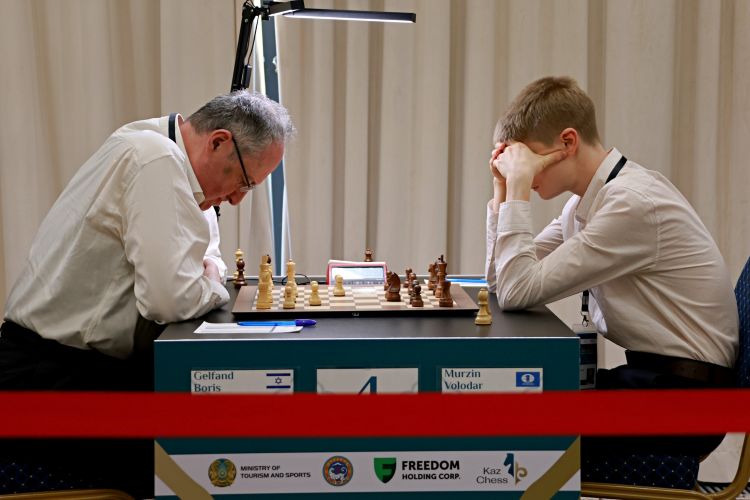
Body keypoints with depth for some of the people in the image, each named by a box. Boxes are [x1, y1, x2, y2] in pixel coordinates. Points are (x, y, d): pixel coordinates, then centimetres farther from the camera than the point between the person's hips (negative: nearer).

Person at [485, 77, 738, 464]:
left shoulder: (633, 202, -20)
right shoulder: (589, 197, 8)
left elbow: (518, 291, -22)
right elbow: (501, 279, 11)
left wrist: (519, 186, -18)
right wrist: (504, 187, 3)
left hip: (682, 391, -9)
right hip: (647, 374, 9)